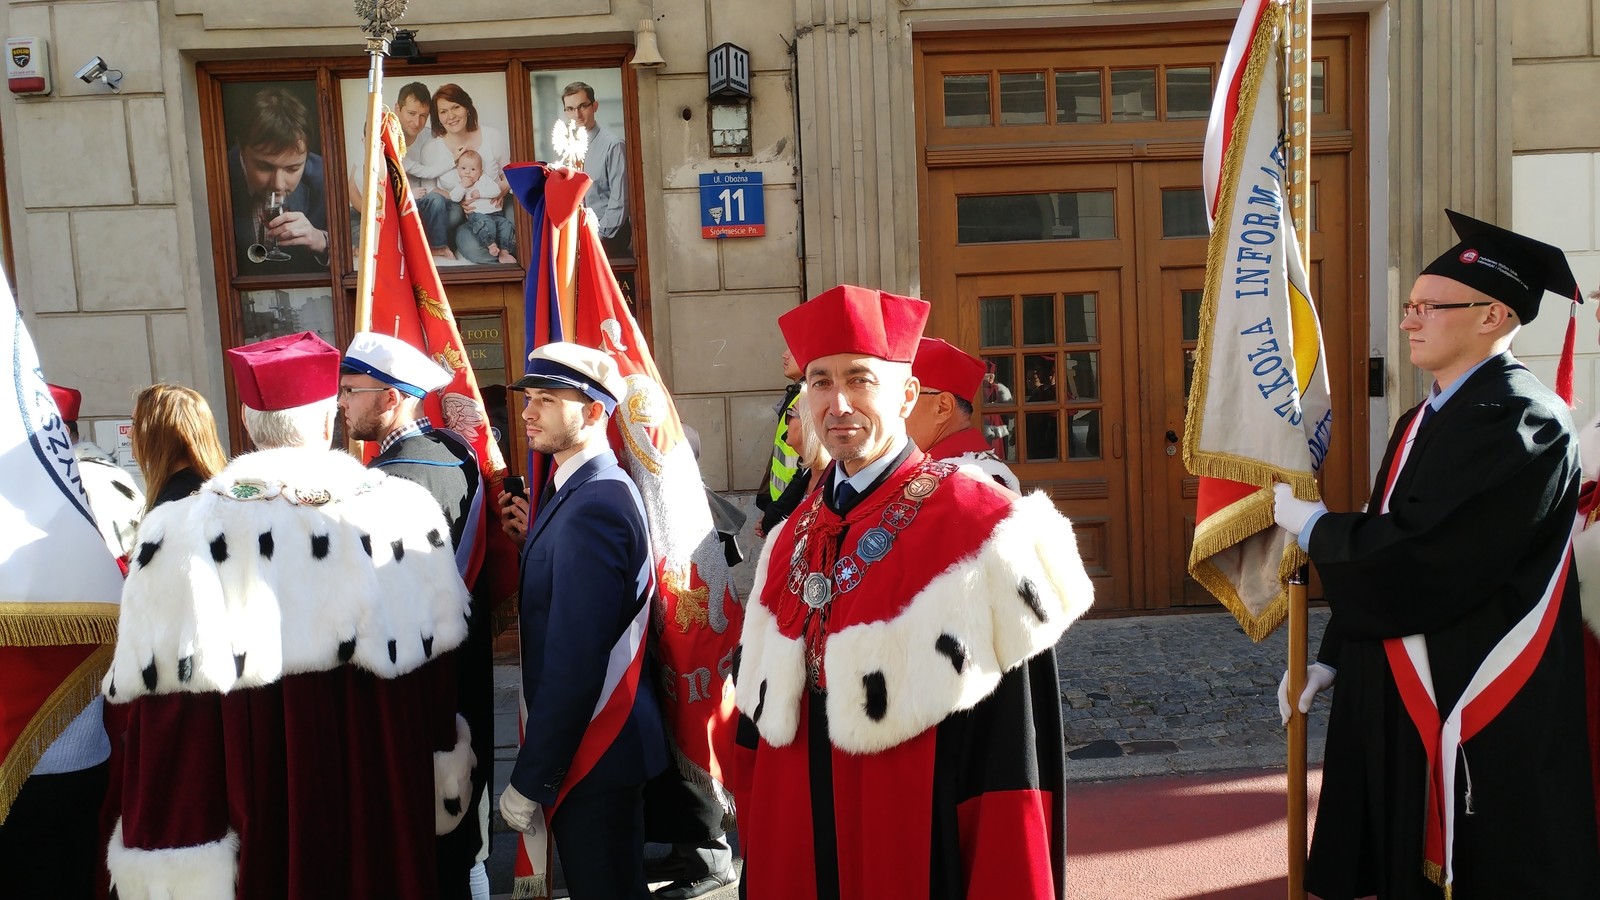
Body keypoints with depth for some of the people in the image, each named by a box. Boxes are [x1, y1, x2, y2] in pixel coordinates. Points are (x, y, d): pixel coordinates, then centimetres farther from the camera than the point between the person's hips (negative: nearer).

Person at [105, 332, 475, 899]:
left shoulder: (181, 533, -15)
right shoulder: (404, 511, -10)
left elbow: (165, 716, -14)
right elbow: (439, 669, -2)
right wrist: (442, 792, 11)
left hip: (261, 817, -1)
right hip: (382, 805, 1)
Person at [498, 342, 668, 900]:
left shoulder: (590, 509, -23)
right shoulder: (582, 490, 9)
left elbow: (573, 665, -25)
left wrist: (529, 782, -19)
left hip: (594, 755, -10)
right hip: (601, 746, 10)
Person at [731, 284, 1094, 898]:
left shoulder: (980, 530, -14)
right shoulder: (794, 540, 4)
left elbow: (1013, 747, -14)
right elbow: (764, 715, 10)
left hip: (919, 846, -5)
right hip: (798, 846, 6)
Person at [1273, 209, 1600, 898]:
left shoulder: (1522, 421, -17)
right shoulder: (1422, 422, 11)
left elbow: (1431, 563, -25)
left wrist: (1312, 525, -11)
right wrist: (1333, 658, 12)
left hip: (1483, 711, -8)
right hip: (1397, 698, 9)